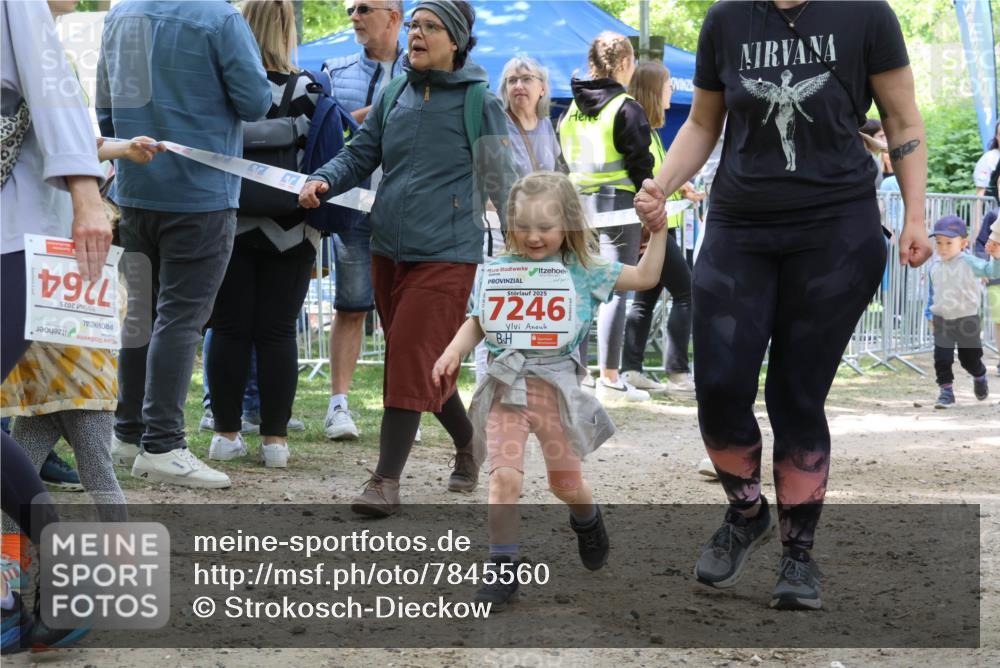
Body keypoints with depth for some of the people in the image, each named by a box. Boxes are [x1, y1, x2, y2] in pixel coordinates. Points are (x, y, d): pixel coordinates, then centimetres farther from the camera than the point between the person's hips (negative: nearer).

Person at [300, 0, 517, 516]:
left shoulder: (478, 102, -5)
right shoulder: (394, 97, 9)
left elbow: (500, 180, -2)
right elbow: (359, 155, 10)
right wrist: (323, 181, -11)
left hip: (446, 255, -6)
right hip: (388, 250, 6)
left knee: (412, 361, -11)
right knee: (423, 364, 14)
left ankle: (386, 481, -9)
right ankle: (468, 447, 35)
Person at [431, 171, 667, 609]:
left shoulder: (583, 271, 1)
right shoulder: (498, 269, 4)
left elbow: (645, 278, 3)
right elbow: (476, 323, 12)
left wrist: (658, 231, -4)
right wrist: (453, 352, -4)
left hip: (557, 385, 0)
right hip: (507, 385, 0)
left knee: (566, 482, 13)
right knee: (505, 477, -15)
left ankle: (586, 521, 49)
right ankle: (504, 569, -4)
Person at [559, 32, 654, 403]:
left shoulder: (571, 109, 12)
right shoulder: (626, 109, -7)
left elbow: (560, 162, 15)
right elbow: (641, 165, -9)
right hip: (617, 202, -6)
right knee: (615, 290, -2)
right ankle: (609, 379, -2)